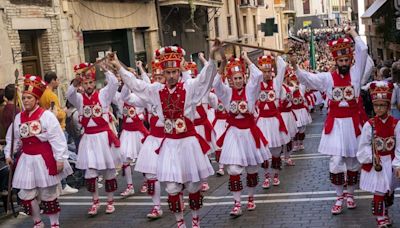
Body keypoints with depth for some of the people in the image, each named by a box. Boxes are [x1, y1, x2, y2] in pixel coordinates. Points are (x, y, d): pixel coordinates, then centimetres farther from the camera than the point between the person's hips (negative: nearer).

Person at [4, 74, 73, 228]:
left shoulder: (46, 115, -12)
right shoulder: (19, 117, 5)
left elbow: (57, 138, -14)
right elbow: (12, 138, 15)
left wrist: (60, 159, -16)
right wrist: (8, 154, 9)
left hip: (44, 159, -5)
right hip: (27, 159, 5)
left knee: (48, 194, 6)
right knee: (26, 194, 7)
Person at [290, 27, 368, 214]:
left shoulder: (355, 73, 1)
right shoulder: (328, 77, 1)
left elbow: (363, 50, -4)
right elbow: (307, 78, -5)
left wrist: (352, 32, 6)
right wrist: (295, 66, -22)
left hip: (352, 122, 1)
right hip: (335, 124, 0)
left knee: (353, 160, 10)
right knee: (336, 161, -2)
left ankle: (350, 195, 27)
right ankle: (339, 197, 12)